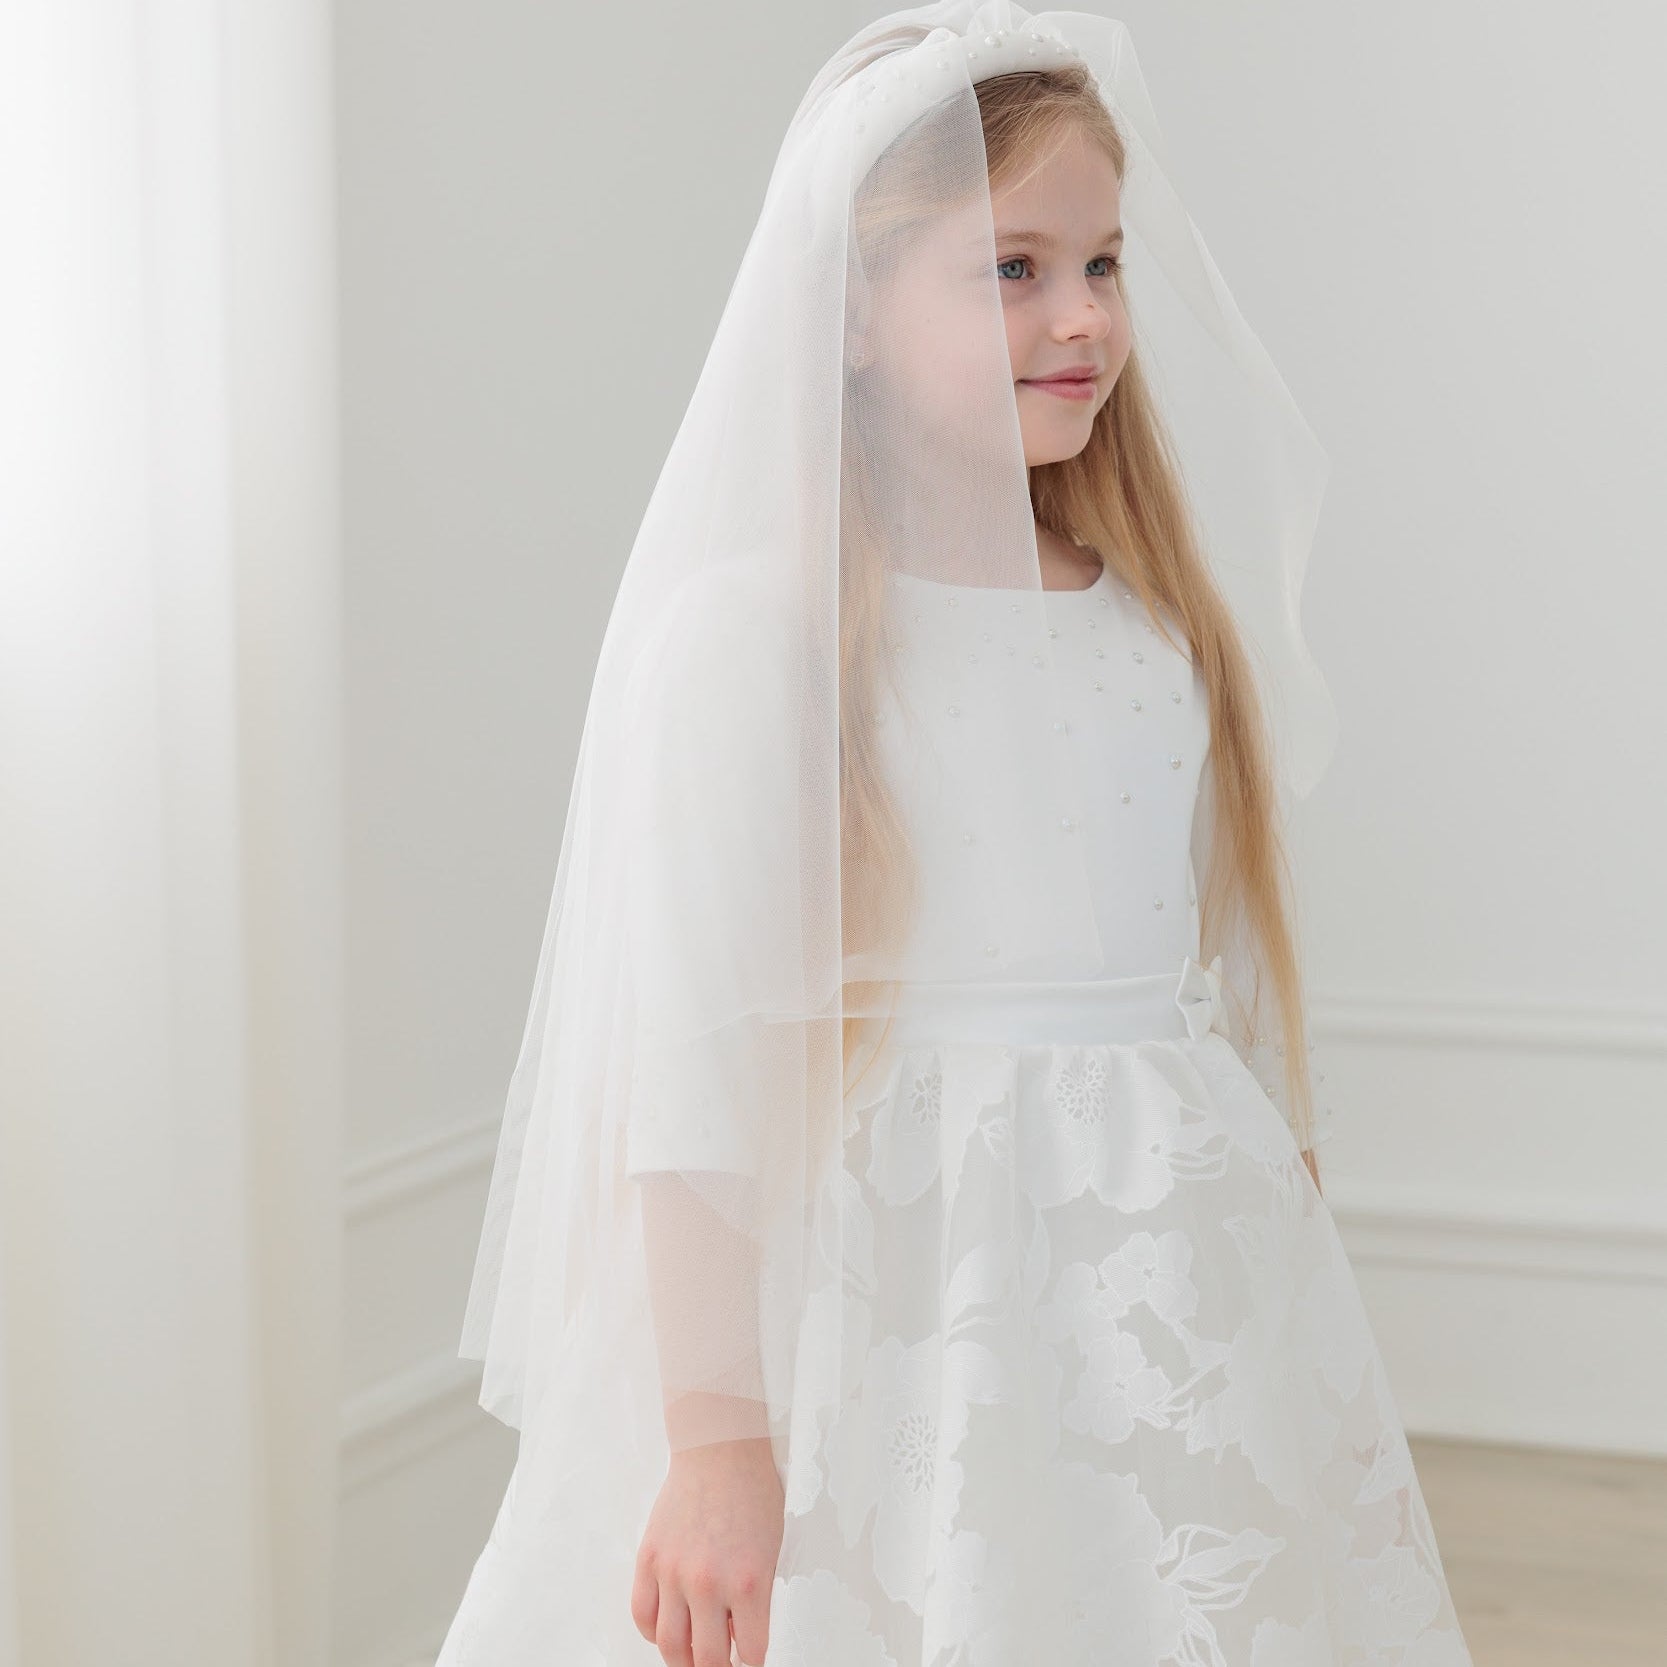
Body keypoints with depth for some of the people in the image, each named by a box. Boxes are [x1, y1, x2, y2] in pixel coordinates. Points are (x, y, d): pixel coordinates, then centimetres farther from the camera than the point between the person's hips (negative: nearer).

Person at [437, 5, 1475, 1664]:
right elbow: (683, 1063, -13)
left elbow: (1235, 986, 14)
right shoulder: (748, 638, -10)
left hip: (1190, 1303, 5)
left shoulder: (1167, 624, 8)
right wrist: (716, 1440, -16)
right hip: (897, 1319, -5)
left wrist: (1278, 1243, 14)